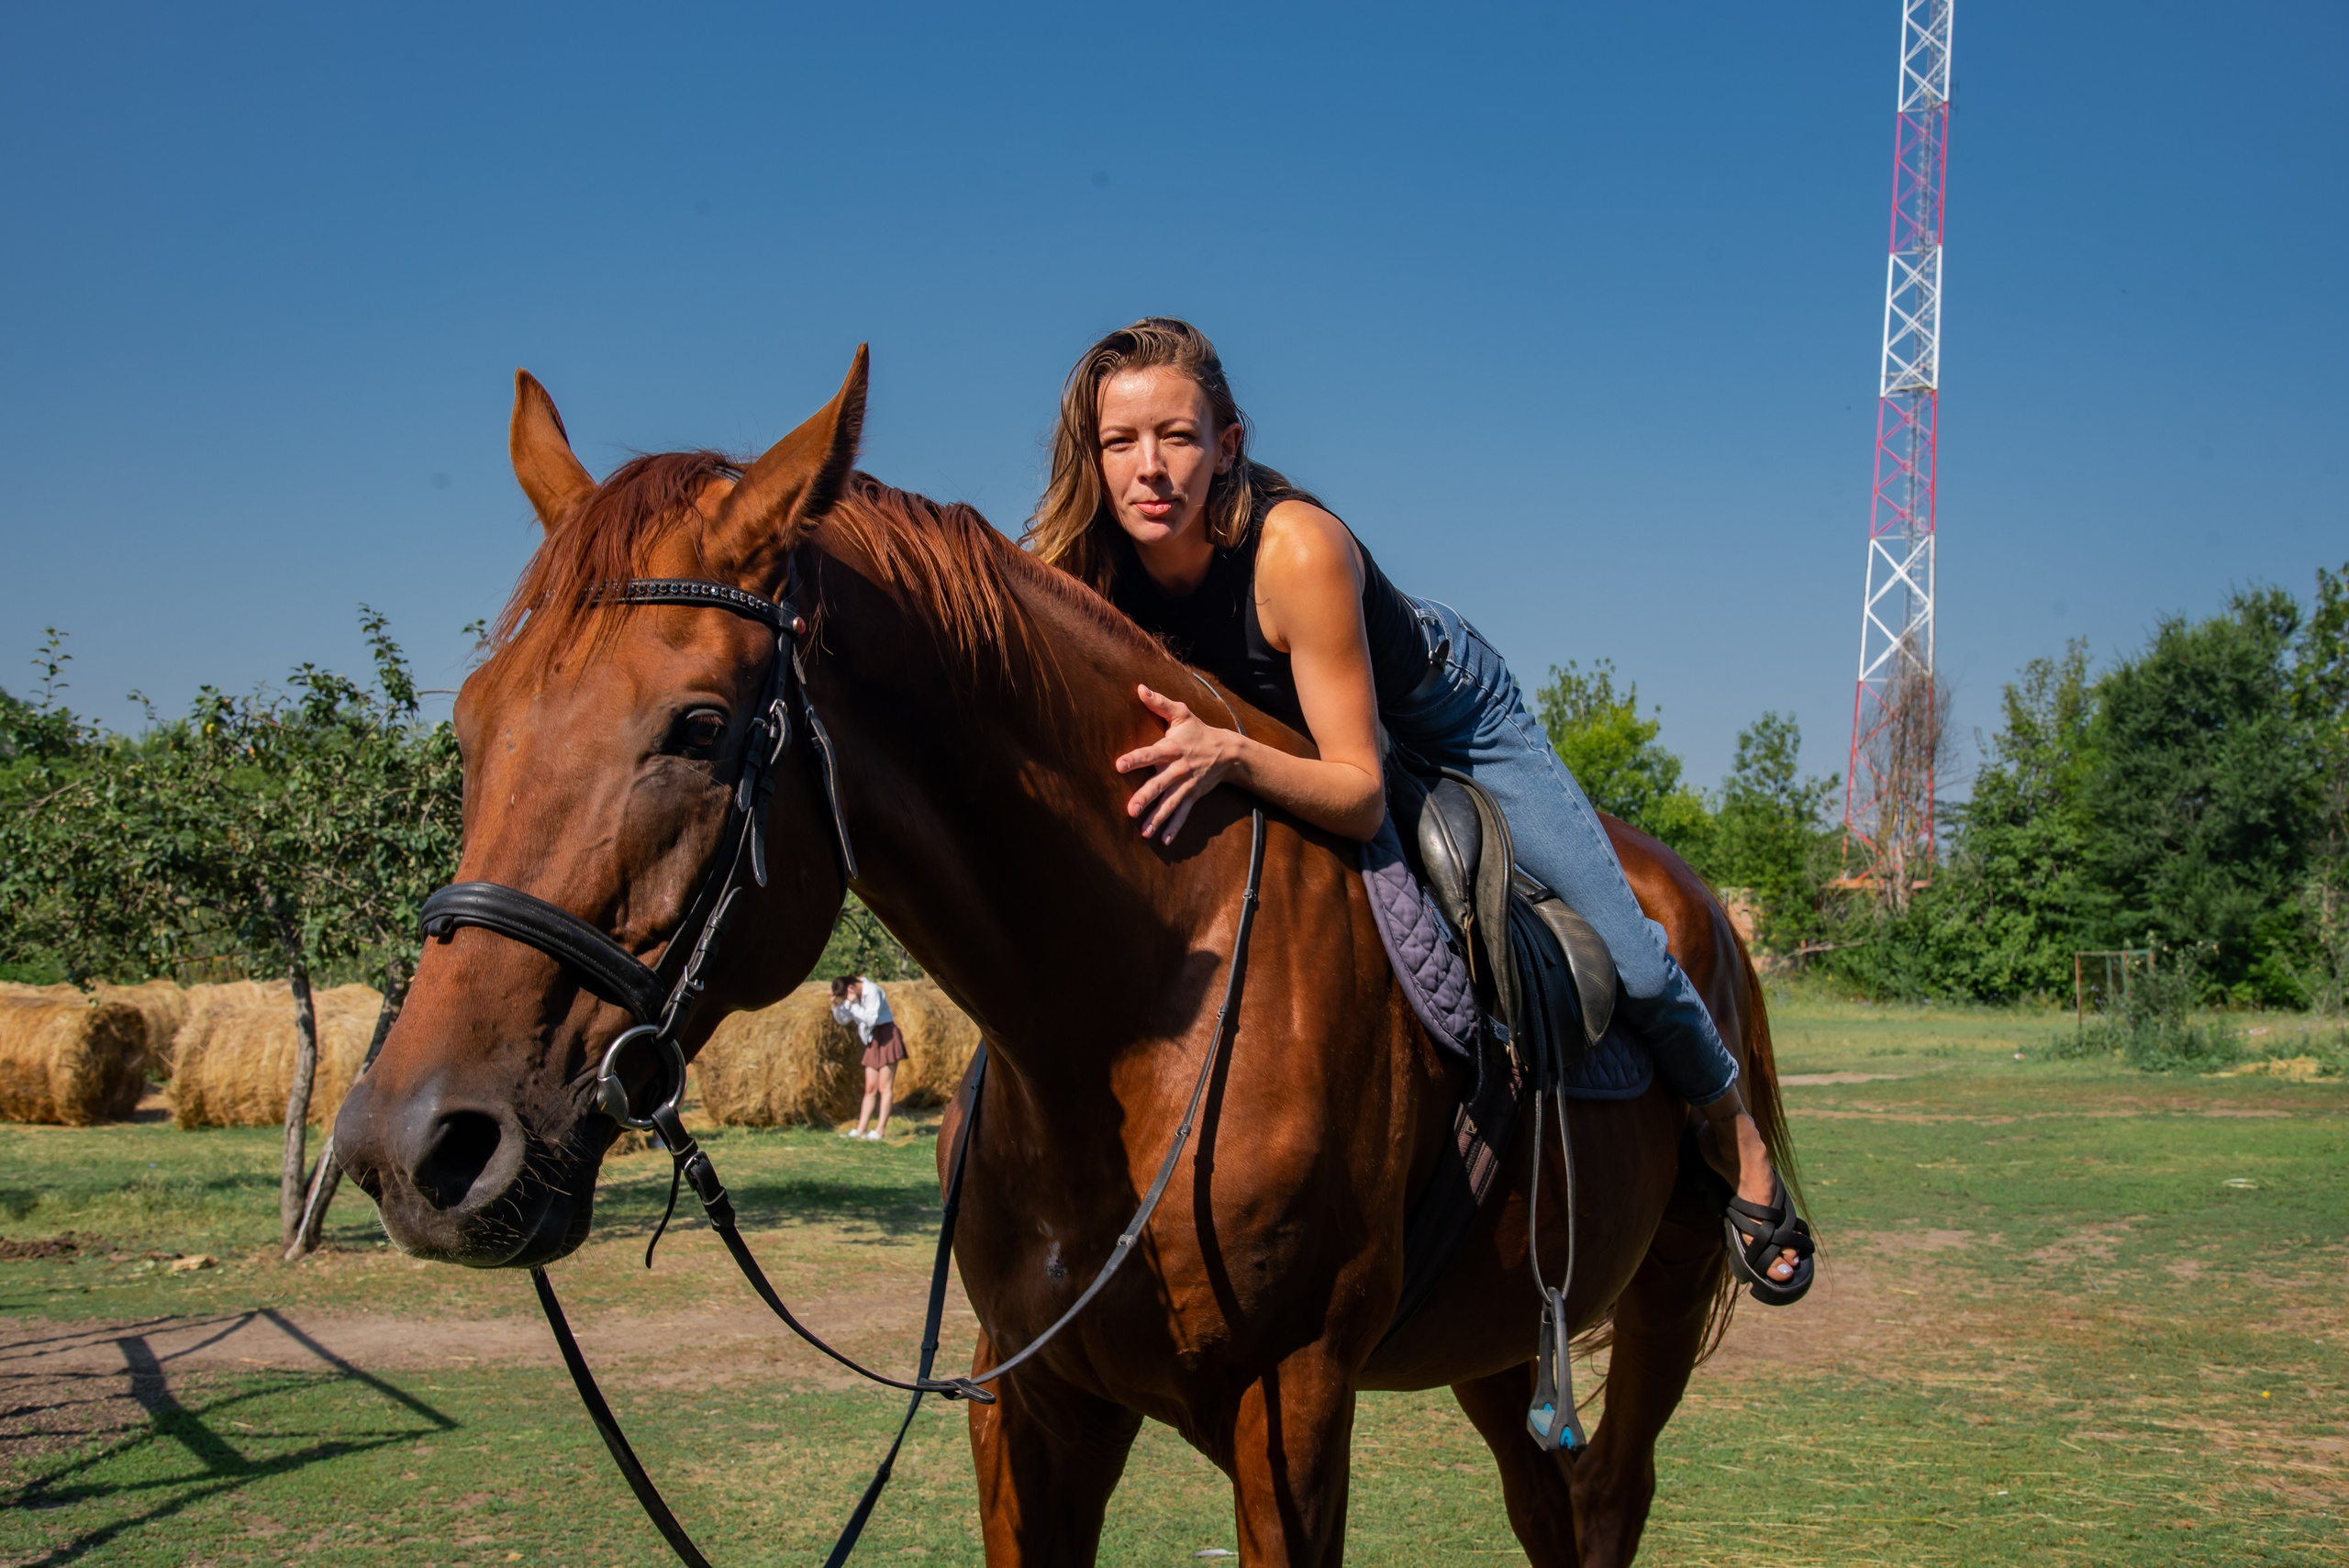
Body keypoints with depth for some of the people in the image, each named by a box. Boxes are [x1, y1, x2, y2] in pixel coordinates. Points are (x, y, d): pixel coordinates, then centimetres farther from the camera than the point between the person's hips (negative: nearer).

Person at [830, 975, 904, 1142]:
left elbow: (871, 1019, -24)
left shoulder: (872, 991, -20)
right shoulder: (851, 996, 4)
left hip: (887, 1038, -8)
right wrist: (836, 1005, -8)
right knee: (870, 1089, 7)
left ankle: (879, 1131, -9)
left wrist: (854, 1004, -25)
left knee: (884, 1087, -7)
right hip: (873, 1041, 8)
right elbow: (842, 1019, 8)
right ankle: (859, 1130, 5)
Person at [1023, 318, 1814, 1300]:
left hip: (1447, 713, -4)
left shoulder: (1295, 548, -41)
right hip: (1286, 739, 5)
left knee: (1629, 963, -7)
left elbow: (1360, 794, -41)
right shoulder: (1083, 571, -26)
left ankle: (1735, 1136, 23)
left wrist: (1231, 755, -58)